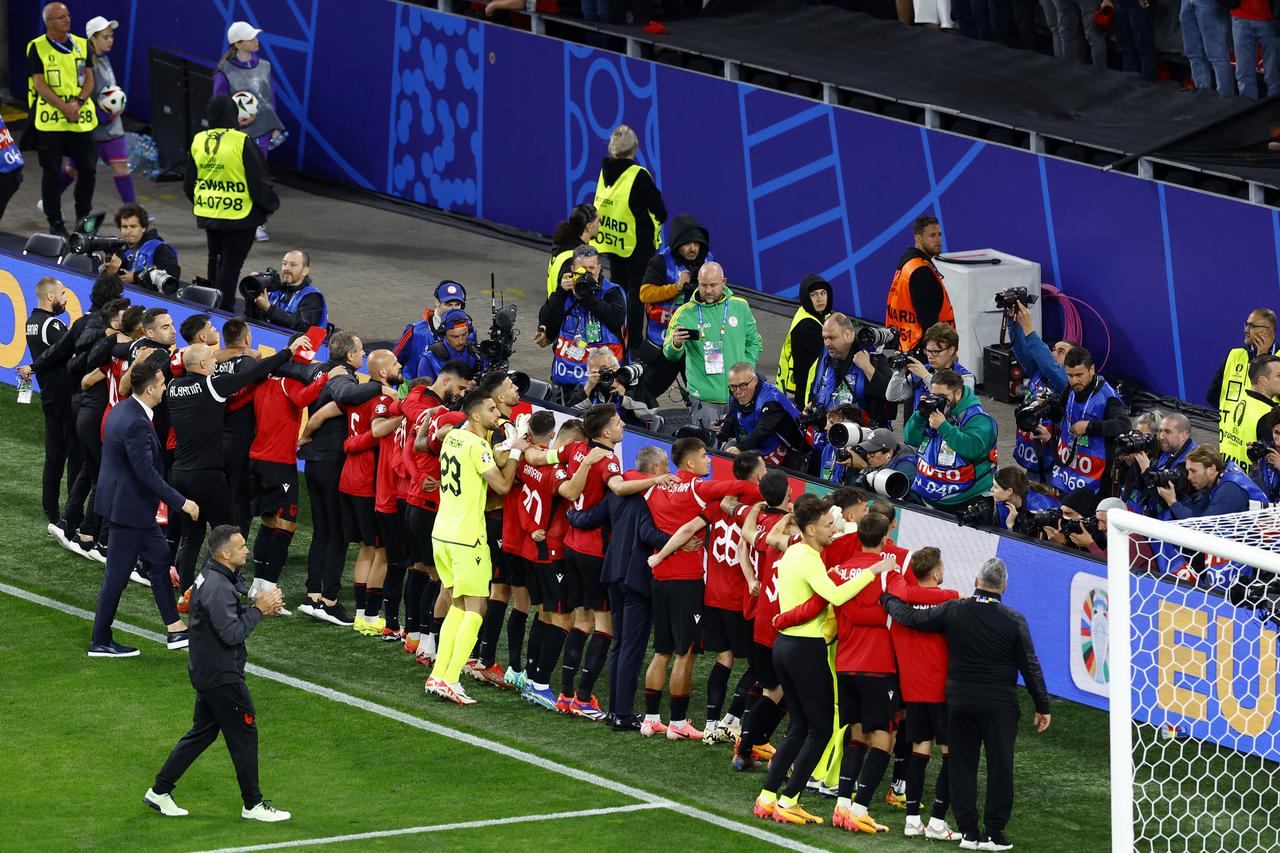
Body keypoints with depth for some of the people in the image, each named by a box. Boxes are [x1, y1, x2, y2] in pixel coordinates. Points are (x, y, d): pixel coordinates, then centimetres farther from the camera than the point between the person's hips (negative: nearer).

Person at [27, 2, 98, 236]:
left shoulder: (81, 45, 10)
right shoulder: (37, 48, -3)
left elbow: (89, 79, 7)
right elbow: (40, 84, -9)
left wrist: (78, 103, -12)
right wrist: (64, 108, -17)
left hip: (81, 119, 4)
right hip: (49, 120, -4)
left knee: (87, 170, 5)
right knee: (52, 173, 0)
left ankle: (84, 219, 22)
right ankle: (55, 223, 8)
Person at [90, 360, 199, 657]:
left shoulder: (122, 409, 4)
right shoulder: (136, 425, -27)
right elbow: (146, 473, -28)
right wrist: (180, 502, -23)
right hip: (128, 506, -11)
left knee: (159, 560, 16)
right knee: (118, 573, 0)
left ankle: (176, 630, 22)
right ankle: (100, 642, 10)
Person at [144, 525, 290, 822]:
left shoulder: (213, 576, 8)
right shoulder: (218, 588, -25)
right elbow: (232, 634, -28)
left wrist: (260, 608, 2)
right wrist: (258, 610, -18)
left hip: (206, 672, 10)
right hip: (221, 675, -10)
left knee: (203, 731, 18)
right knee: (244, 735, 1)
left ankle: (160, 791, 21)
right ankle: (253, 805, 10)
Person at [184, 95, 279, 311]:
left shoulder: (198, 142, 2)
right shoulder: (241, 143, -18)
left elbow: (189, 182, 14)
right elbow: (259, 180, -14)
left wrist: (197, 203, 31)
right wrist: (271, 205, 3)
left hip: (208, 214, 6)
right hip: (239, 217, -6)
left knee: (215, 259, 21)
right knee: (231, 263, 1)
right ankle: (224, 309, 2)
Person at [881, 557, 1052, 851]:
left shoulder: (953, 611, -3)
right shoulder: (1014, 620, -7)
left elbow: (911, 617, 5)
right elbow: (1030, 667, -4)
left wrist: (888, 599, 25)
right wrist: (1042, 706, 5)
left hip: (959, 702, 2)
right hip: (999, 705, -2)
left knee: (962, 765, 9)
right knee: (1000, 766, 4)